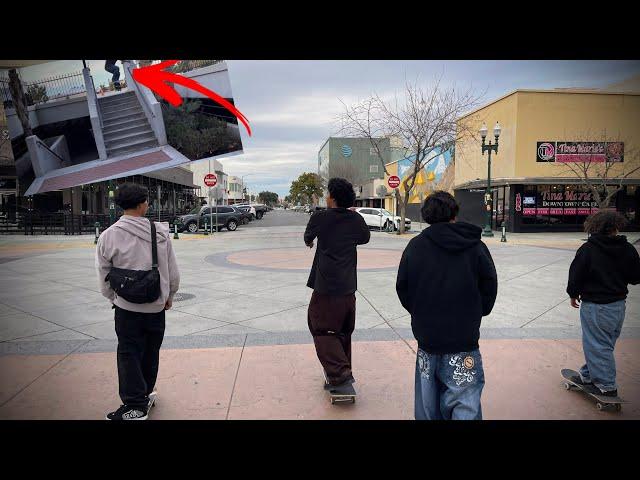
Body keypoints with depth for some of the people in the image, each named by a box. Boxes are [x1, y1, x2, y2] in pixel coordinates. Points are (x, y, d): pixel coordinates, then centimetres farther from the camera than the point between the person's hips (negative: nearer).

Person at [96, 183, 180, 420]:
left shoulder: (108, 236, -10)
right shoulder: (160, 232, -8)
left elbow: (104, 276, -1)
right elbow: (173, 271, -2)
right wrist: (169, 296, 13)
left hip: (126, 307, -1)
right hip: (156, 305, 2)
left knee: (129, 354, 9)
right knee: (151, 352, 17)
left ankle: (135, 405, 10)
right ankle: (145, 394, 33)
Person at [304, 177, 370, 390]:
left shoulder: (320, 217, -6)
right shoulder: (356, 219, 2)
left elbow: (308, 238, 14)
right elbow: (365, 238, 23)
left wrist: (309, 241, 37)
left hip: (326, 286, -5)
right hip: (348, 286, 5)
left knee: (322, 329, 3)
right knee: (343, 330, 18)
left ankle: (339, 372, -8)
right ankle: (343, 371, 27)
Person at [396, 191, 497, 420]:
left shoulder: (415, 245, -3)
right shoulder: (475, 246, -4)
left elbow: (402, 287, 1)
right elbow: (490, 286, 1)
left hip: (426, 335, 2)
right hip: (464, 339, -2)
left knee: (428, 405, 17)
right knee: (464, 403, 4)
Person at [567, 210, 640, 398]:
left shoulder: (588, 249, -15)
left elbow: (576, 274, -11)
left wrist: (574, 295, 5)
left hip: (595, 306, -6)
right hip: (619, 303, 6)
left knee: (597, 345, 4)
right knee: (606, 343, 17)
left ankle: (607, 385, 10)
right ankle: (588, 375, 30)